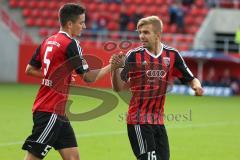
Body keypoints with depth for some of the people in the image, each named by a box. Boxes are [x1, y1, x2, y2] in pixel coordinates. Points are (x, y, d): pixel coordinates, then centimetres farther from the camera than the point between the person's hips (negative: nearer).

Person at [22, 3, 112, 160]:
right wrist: (111, 66, -3)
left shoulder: (47, 42, 11)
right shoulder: (71, 44, -12)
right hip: (50, 112, -9)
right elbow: (88, 77, -12)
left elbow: (30, 69, 17)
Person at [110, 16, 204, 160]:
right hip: (138, 120, -5)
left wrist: (197, 86, -15)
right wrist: (115, 68, -26)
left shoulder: (172, 55, 2)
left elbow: (190, 79, 7)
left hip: (159, 120, 5)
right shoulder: (134, 55, -7)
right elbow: (119, 87, -8)